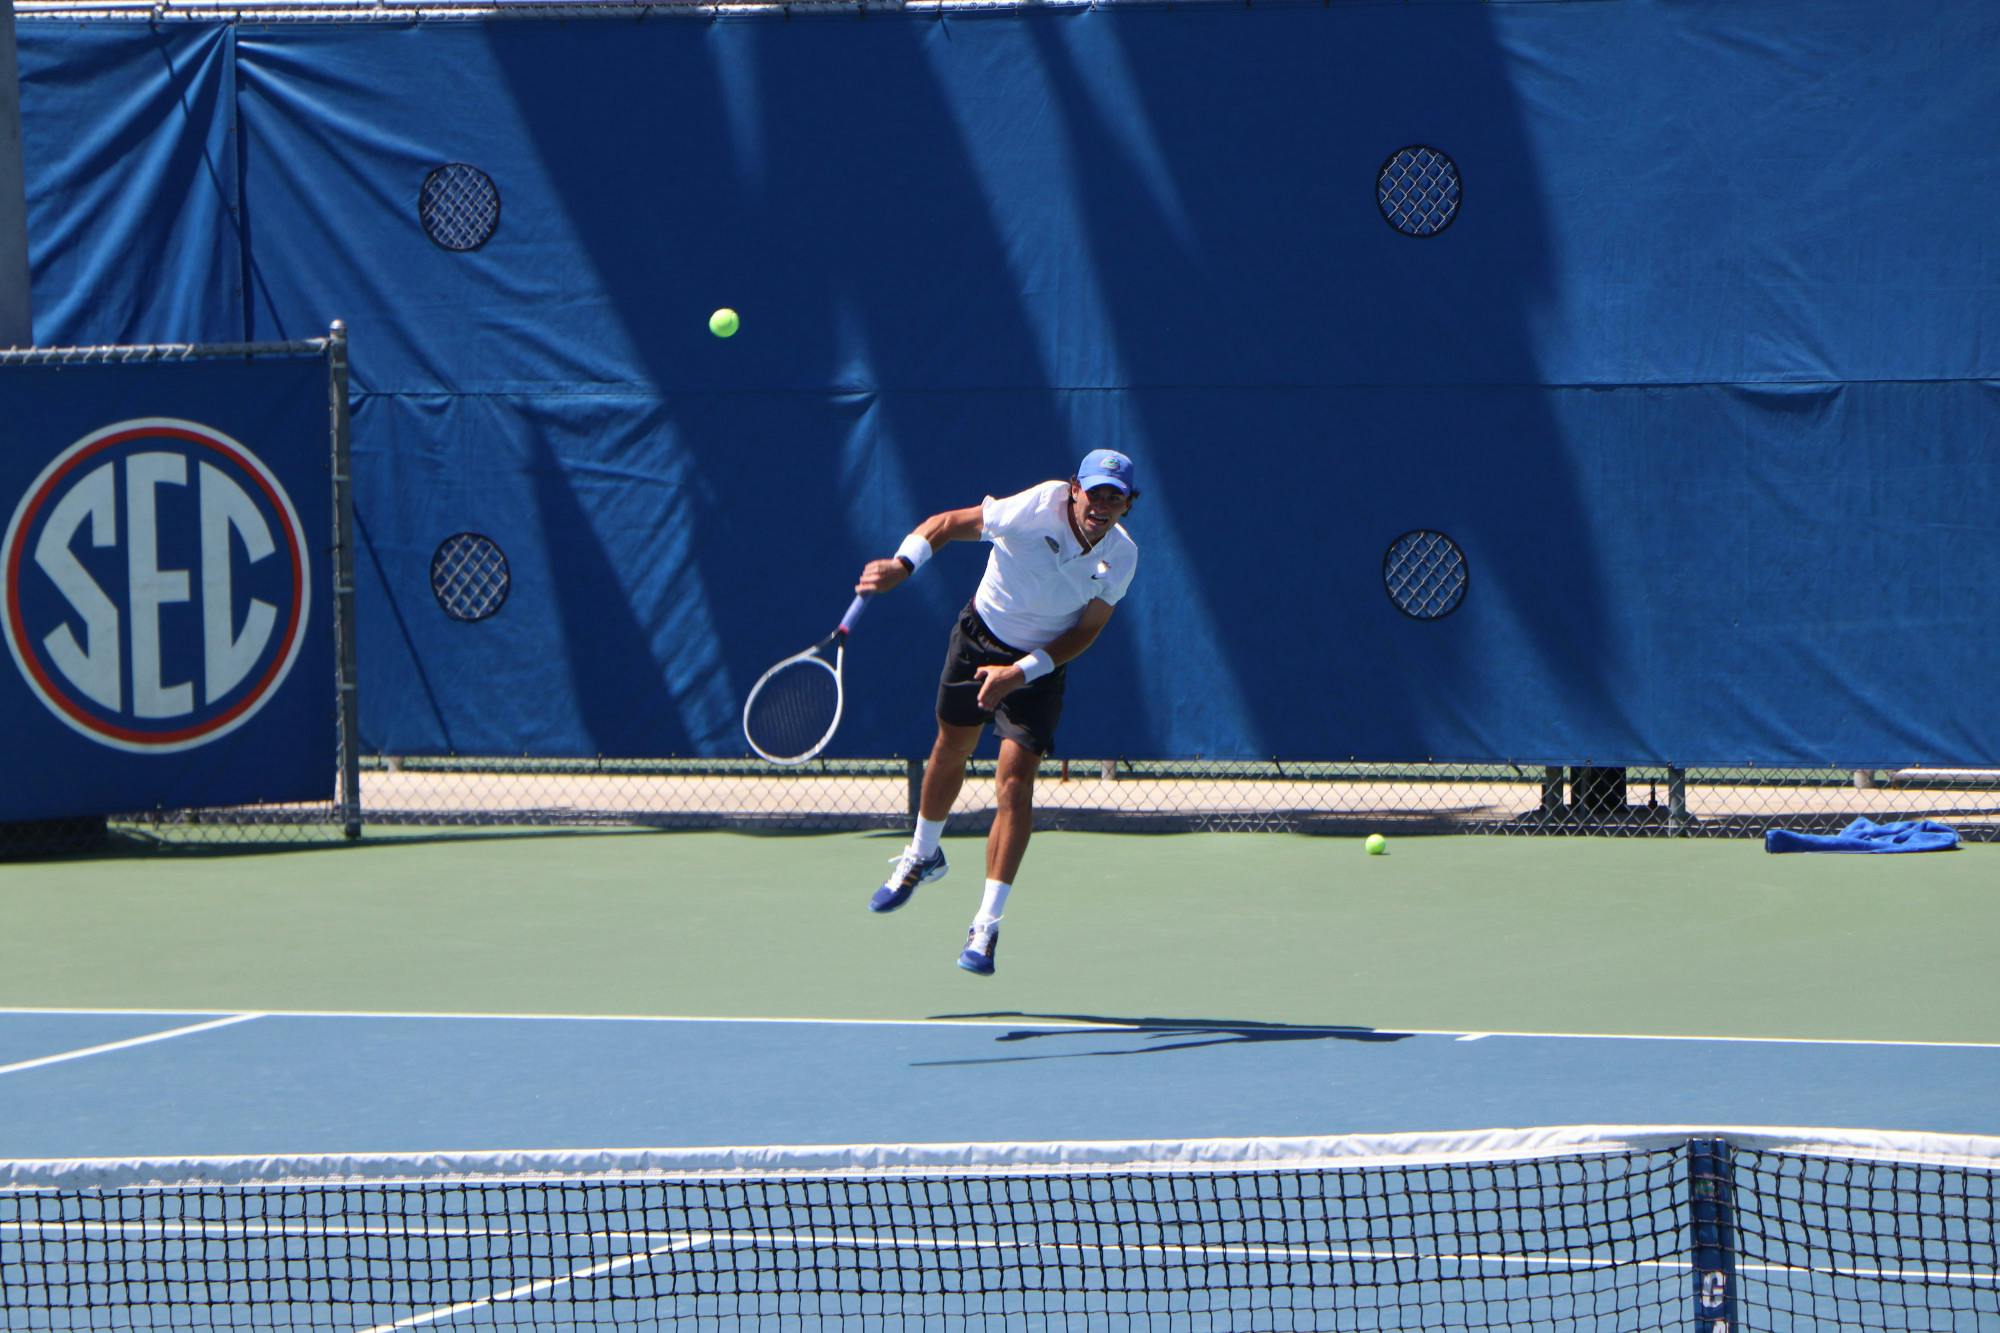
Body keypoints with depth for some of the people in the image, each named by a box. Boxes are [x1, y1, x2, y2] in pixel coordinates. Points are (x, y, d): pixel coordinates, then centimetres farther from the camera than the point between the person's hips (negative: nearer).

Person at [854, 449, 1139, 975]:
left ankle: (986, 927, -8)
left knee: (1015, 782, -12)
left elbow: (1085, 632, -12)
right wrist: (902, 564, -39)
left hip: (1041, 664, 0)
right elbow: (945, 524, -21)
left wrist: (1021, 672, -24)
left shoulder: (1121, 557, -19)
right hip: (980, 637, 0)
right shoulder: (1036, 509, -28)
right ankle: (923, 856, 48)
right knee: (951, 750, 18)